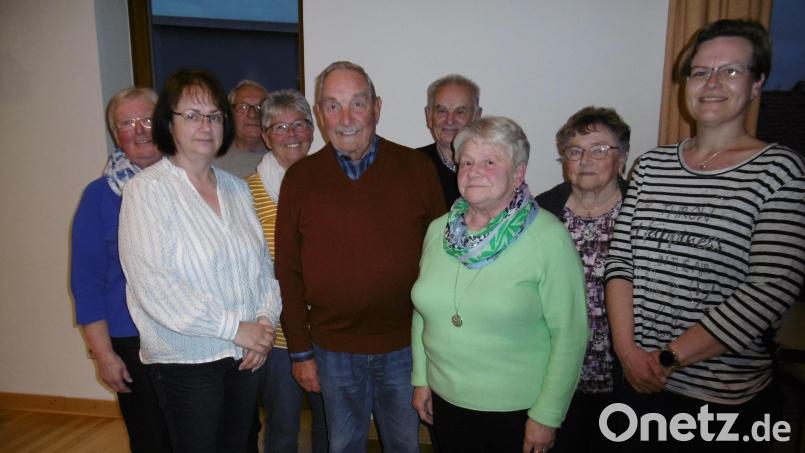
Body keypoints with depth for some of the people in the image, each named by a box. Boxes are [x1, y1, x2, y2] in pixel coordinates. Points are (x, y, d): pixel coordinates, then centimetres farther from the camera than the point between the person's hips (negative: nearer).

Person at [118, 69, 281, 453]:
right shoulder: (147, 190, -10)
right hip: (185, 360, -5)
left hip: (246, 355, 5)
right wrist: (235, 328, -18)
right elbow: (152, 285, -19)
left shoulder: (236, 188, 7)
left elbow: (263, 263, 9)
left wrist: (266, 319, -8)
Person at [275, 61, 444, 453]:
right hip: (333, 350, 1)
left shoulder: (417, 168, -6)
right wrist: (300, 351, 0)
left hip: (405, 346, 0)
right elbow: (288, 271, -1)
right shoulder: (299, 178, -4)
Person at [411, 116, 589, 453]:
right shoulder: (438, 230, -1)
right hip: (446, 401, 4)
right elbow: (423, 309, 7)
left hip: (516, 410, -4)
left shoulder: (549, 238, -16)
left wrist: (547, 415, -12)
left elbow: (570, 334, -14)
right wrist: (421, 379, 9)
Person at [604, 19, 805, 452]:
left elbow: (770, 291, -17)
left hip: (728, 399, -3)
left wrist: (666, 358, -16)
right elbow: (620, 258, -1)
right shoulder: (653, 163, 2)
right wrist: (628, 350, -11)